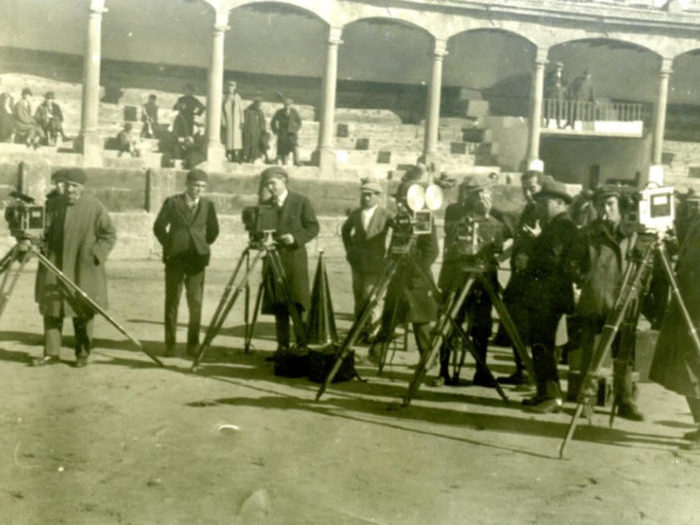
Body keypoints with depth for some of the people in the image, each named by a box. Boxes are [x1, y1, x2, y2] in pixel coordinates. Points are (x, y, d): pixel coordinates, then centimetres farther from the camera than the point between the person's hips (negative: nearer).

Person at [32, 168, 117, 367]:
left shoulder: (95, 207, -7)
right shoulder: (54, 205, 5)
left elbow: (109, 235, -4)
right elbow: (46, 232, 10)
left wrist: (94, 255, -12)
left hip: (84, 270, -4)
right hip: (55, 268, 4)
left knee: (83, 313, 3)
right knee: (51, 309, 5)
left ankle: (83, 354, 14)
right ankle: (51, 352, 13)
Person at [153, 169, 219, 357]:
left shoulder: (208, 205, 4)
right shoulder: (172, 202, 0)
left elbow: (213, 230, 16)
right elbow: (158, 227, 6)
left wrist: (203, 247, 9)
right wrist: (169, 246, 3)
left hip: (197, 260, 1)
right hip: (174, 259, -1)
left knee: (195, 304, -1)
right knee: (172, 303, 4)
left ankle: (193, 344, 6)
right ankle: (170, 344, 9)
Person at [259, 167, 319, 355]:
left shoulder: (301, 202, 2)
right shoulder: (264, 205, 14)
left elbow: (313, 227, -1)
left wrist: (296, 238, -16)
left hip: (294, 258, -4)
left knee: (297, 307, -8)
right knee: (278, 307, 5)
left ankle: (302, 345, -3)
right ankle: (282, 346, 11)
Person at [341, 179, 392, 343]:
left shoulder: (385, 214, -6)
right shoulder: (355, 214, 8)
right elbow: (345, 230, 24)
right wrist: (349, 248, 16)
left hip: (375, 263, -4)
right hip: (357, 262, 5)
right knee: (359, 298, 10)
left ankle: (372, 332, 2)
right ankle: (359, 331, 18)